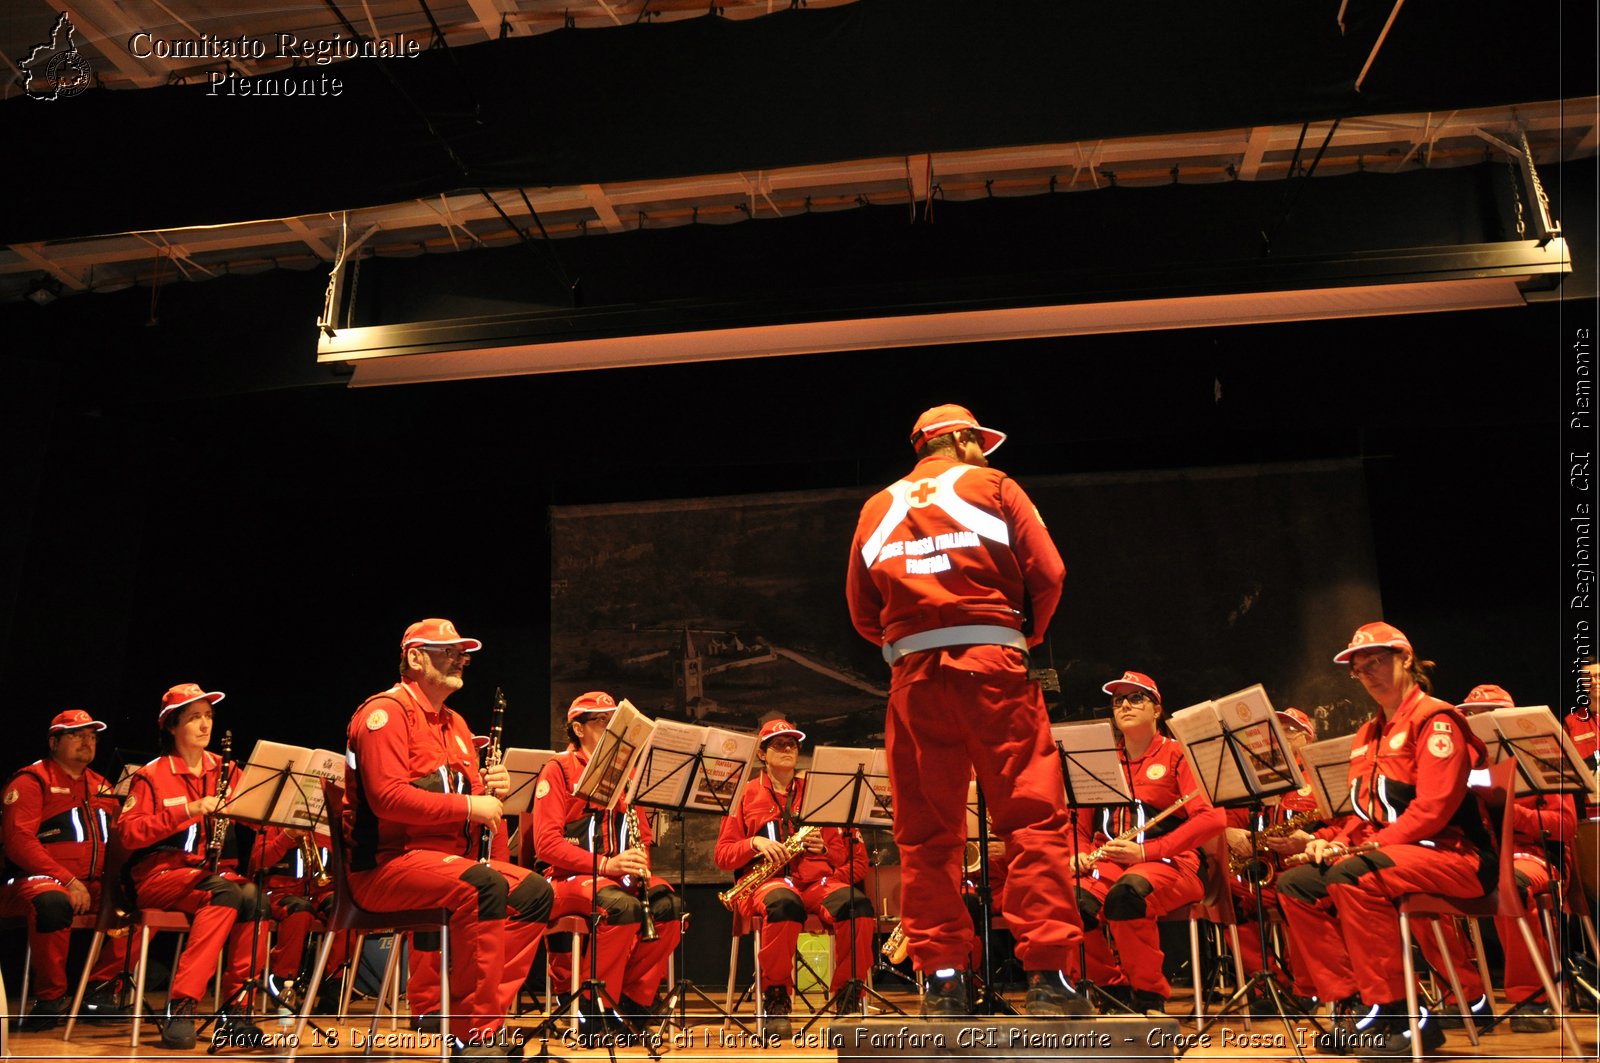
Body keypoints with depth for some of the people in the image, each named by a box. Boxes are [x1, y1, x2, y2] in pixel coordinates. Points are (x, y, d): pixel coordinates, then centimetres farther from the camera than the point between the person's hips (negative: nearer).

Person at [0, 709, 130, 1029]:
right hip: (36, 880, -6)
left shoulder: (101, 786, 21)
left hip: (94, 886, 6)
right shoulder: (31, 781, 0)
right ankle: (50, 999, -19)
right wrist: (68, 881, -21)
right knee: (52, 902, -39)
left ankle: (100, 988, -6)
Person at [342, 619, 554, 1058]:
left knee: (534, 891, -11)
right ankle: (474, 1035, -27)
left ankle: (489, 1018, -11)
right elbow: (387, 797, -21)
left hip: (449, 856, 9)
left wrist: (490, 790, 1)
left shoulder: (455, 724, 21)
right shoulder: (386, 712, -8)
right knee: (484, 886, -33)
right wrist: (469, 805, -19)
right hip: (384, 866, -9)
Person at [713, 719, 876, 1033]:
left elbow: (855, 855, 18)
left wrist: (825, 848, -4)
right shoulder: (747, 795, 16)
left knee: (858, 906, -33)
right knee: (783, 903, -41)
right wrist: (755, 843, -9)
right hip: (768, 880, -2)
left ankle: (848, 1001, -18)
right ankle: (776, 1000, -22)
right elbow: (722, 856, 10)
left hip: (818, 880, 2)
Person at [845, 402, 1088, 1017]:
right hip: (992, 663, -3)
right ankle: (1049, 976, -6)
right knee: (1033, 816, -2)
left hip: (912, 675, 3)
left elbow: (862, 612, 12)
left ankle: (943, 978, 5)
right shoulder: (993, 487, 9)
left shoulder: (876, 509, 18)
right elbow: (1048, 574, 1)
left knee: (927, 833, 5)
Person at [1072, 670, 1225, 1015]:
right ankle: (1115, 989, -3)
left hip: (1169, 864, -4)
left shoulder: (1176, 755, 5)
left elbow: (1212, 818, -8)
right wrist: (1082, 854, -4)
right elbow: (1081, 824, 21)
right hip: (1108, 866, 4)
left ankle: (1150, 999, -17)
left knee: (1126, 893, -39)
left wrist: (1146, 851, -16)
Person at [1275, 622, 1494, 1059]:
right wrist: (1337, 842, -1)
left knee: (1351, 875, -34)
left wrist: (1371, 846, -20)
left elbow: (1433, 807, -19)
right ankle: (1353, 1005, -8)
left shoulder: (1435, 719, -8)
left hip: (1454, 855, -9)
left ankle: (1397, 1016, -25)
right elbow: (1365, 811, 19)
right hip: (1387, 855, 9)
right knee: (1295, 884, -6)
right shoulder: (1368, 734, 19)